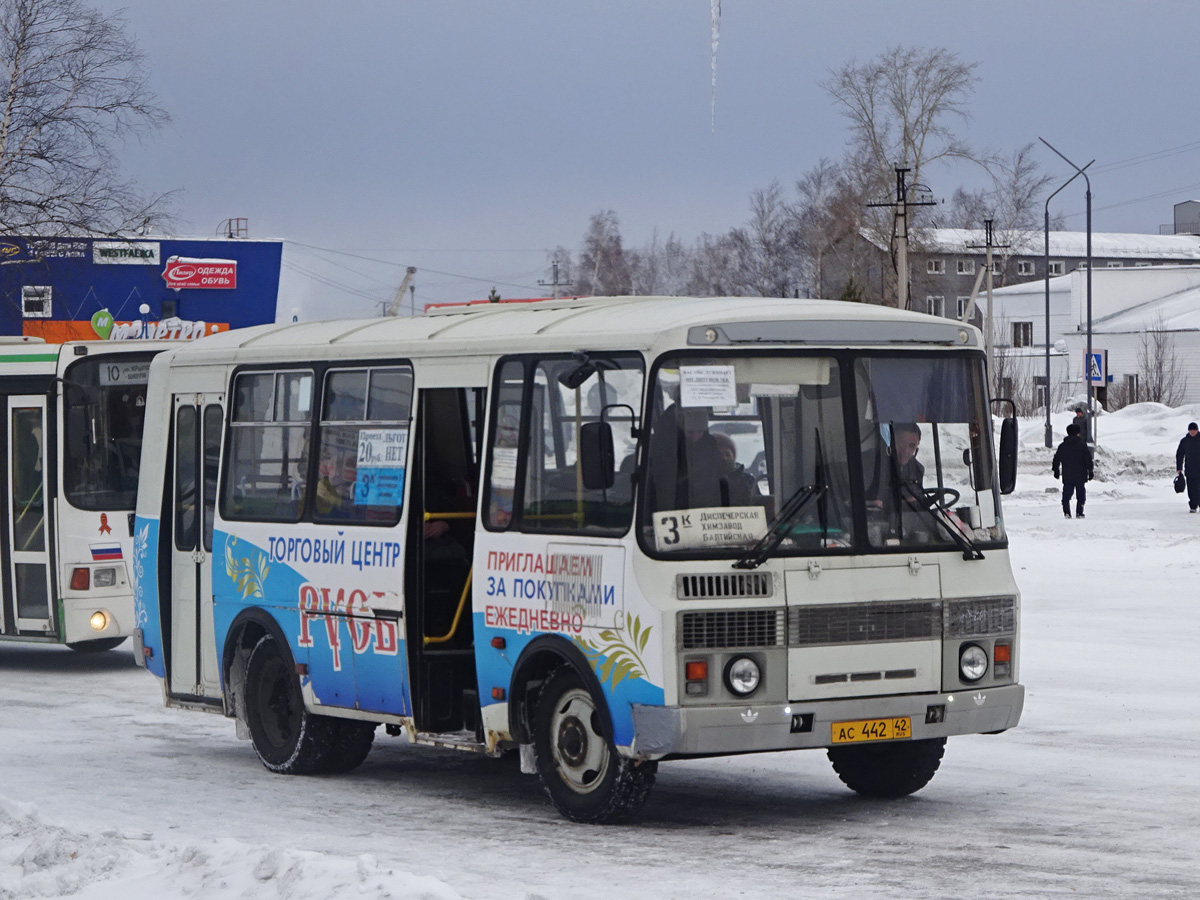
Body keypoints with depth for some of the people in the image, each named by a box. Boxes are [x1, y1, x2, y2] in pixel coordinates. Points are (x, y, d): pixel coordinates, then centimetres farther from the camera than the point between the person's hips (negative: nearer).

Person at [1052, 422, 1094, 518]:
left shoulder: (1062, 446, 5)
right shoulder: (1082, 445, -4)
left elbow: (1056, 459, 12)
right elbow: (1088, 459, -5)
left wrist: (1056, 471, 23)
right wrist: (1090, 471, 1)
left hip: (1067, 477, 2)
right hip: (1080, 476, -2)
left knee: (1066, 496, 6)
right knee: (1080, 495, 6)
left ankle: (1066, 512, -6)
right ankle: (1079, 513, 1)